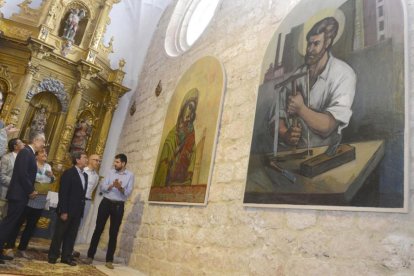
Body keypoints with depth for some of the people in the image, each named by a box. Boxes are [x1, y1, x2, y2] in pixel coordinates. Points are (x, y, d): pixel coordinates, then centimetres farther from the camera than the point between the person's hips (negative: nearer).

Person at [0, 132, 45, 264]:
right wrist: (31, 191, -14)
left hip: (21, 194, 10)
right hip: (18, 194, -10)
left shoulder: (30, 153, 15)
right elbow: (22, 174, -22)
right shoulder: (26, 152, -14)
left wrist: (31, 190, 6)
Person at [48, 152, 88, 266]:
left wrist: (82, 208, 7)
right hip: (67, 210, -6)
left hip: (78, 211, 7)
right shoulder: (68, 173, -10)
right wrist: (63, 211, -18)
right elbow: (63, 193, -14)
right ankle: (53, 256, 19)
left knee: (72, 235, 11)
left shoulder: (85, 175, 12)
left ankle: (66, 256, 20)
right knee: (59, 233, 6)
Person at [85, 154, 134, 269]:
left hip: (118, 206, -1)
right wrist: (112, 185, -20)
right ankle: (90, 256, 16)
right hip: (106, 203, 1)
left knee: (113, 233, 4)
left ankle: (109, 260, 12)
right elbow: (102, 188, -2)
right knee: (98, 230, 4)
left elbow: (128, 194, -5)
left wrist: (121, 188, -25)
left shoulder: (130, 175, -1)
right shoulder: (110, 172, 5)